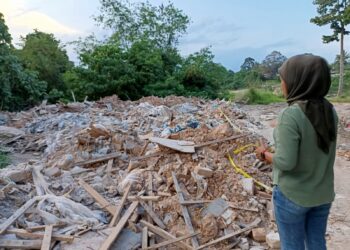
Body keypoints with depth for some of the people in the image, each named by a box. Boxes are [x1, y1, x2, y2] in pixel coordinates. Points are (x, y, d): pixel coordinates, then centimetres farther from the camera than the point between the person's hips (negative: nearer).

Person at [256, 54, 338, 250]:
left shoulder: (291, 115, -26)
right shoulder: (329, 110, -4)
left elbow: (285, 162, -26)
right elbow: (320, 150, 7)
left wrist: (265, 154, -8)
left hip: (292, 195, -6)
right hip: (323, 193, 6)